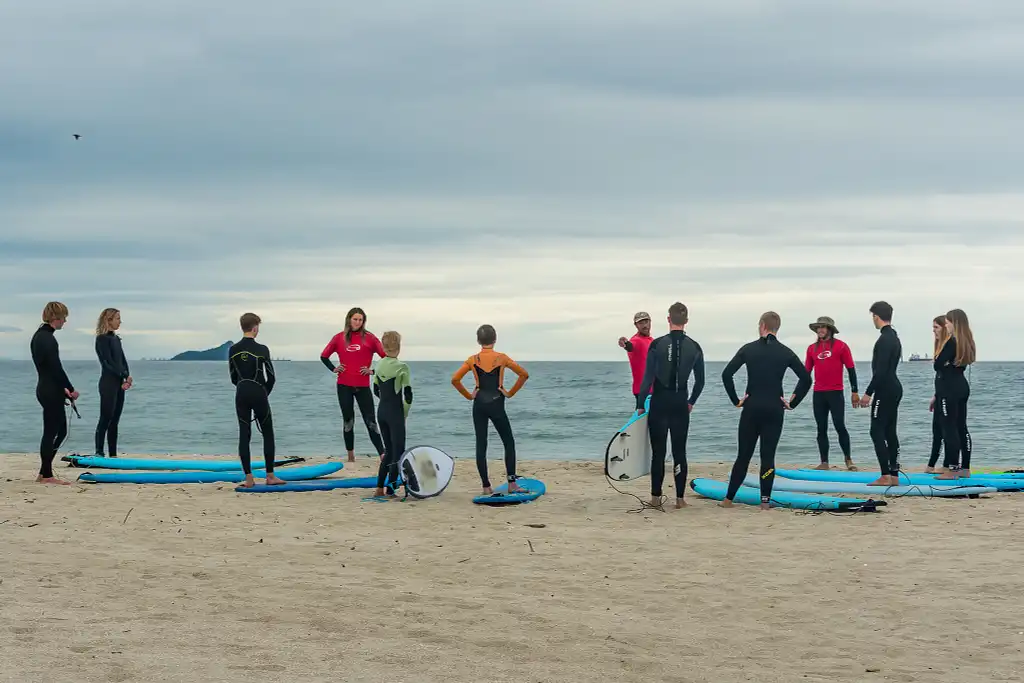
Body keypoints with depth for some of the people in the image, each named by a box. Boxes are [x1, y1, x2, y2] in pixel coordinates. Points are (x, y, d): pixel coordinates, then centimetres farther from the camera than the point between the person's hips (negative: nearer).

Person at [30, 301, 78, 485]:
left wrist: (63, 388, 17)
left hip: (44, 388, 10)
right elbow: (56, 368, -19)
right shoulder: (48, 339, -18)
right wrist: (70, 389, -10)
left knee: (59, 430, 15)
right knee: (52, 432, -2)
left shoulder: (38, 336, 13)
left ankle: (44, 473, 18)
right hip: (51, 392, -10)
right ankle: (46, 475, 4)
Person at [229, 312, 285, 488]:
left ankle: (248, 478, 1)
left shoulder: (233, 350, 3)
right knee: (268, 434, 8)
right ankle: (270, 476, 8)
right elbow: (271, 377, -7)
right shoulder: (261, 350, -9)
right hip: (259, 393, -4)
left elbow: (233, 377, 9)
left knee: (244, 435, 4)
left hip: (241, 394, 4)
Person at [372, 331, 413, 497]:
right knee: (398, 452, 1)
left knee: (389, 450, 15)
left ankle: (379, 488, 12)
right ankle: (390, 488, -5)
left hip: (381, 411, 6)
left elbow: (376, 391, 13)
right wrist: (405, 413, 0)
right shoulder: (401, 367, -12)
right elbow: (408, 394, -12)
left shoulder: (379, 365, 6)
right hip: (395, 413, -6)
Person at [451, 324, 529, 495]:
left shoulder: (473, 360, 0)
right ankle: (512, 483, 3)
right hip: (497, 404, -2)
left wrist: (469, 395, 4)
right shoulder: (501, 358, -3)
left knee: (481, 444, 5)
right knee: (509, 443, 10)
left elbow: (455, 379, -6)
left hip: (479, 404, 2)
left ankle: (486, 486, 3)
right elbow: (524, 375, -6)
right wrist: (510, 393, 1)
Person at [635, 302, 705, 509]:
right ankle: (680, 498, 6)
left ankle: (656, 497, 8)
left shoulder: (657, 344, -8)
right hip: (680, 404, 2)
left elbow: (648, 377, -8)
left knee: (658, 451, 5)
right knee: (680, 452, 7)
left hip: (659, 402, -2)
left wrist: (640, 404, -1)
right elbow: (700, 381, 6)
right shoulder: (694, 348, 1)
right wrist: (691, 402, 21)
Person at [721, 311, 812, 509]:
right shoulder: (785, 352, 1)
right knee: (768, 456, 5)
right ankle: (765, 501, 3)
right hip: (774, 410, 0)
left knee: (743, 455, 8)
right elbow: (806, 378, -1)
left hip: (751, 408, 0)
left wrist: (736, 400, 0)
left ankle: (728, 499, 11)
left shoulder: (748, 349, 0)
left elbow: (726, 374, -6)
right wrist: (792, 402, 5)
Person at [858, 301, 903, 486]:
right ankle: (894, 475, 11)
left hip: (884, 391, -10)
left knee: (877, 432, -8)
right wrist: (872, 391, 22)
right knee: (890, 432, 11)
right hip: (895, 388, 10)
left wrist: (868, 393, -19)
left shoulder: (884, 340, -16)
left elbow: (880, 370, -22)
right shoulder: (894, 338, 16)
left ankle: (885, 476, -12)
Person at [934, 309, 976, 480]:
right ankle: (965, 468, 17)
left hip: (949, 389, -9)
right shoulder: (967, 341, 11)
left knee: (949, 429, -6)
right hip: (962, 386, 9)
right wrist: (946, 363, 8)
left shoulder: (952, 342, -16)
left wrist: (938, 360, 4)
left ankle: (953, 470, -5)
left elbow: (937, 365, -15)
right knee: (961, 427, 13)